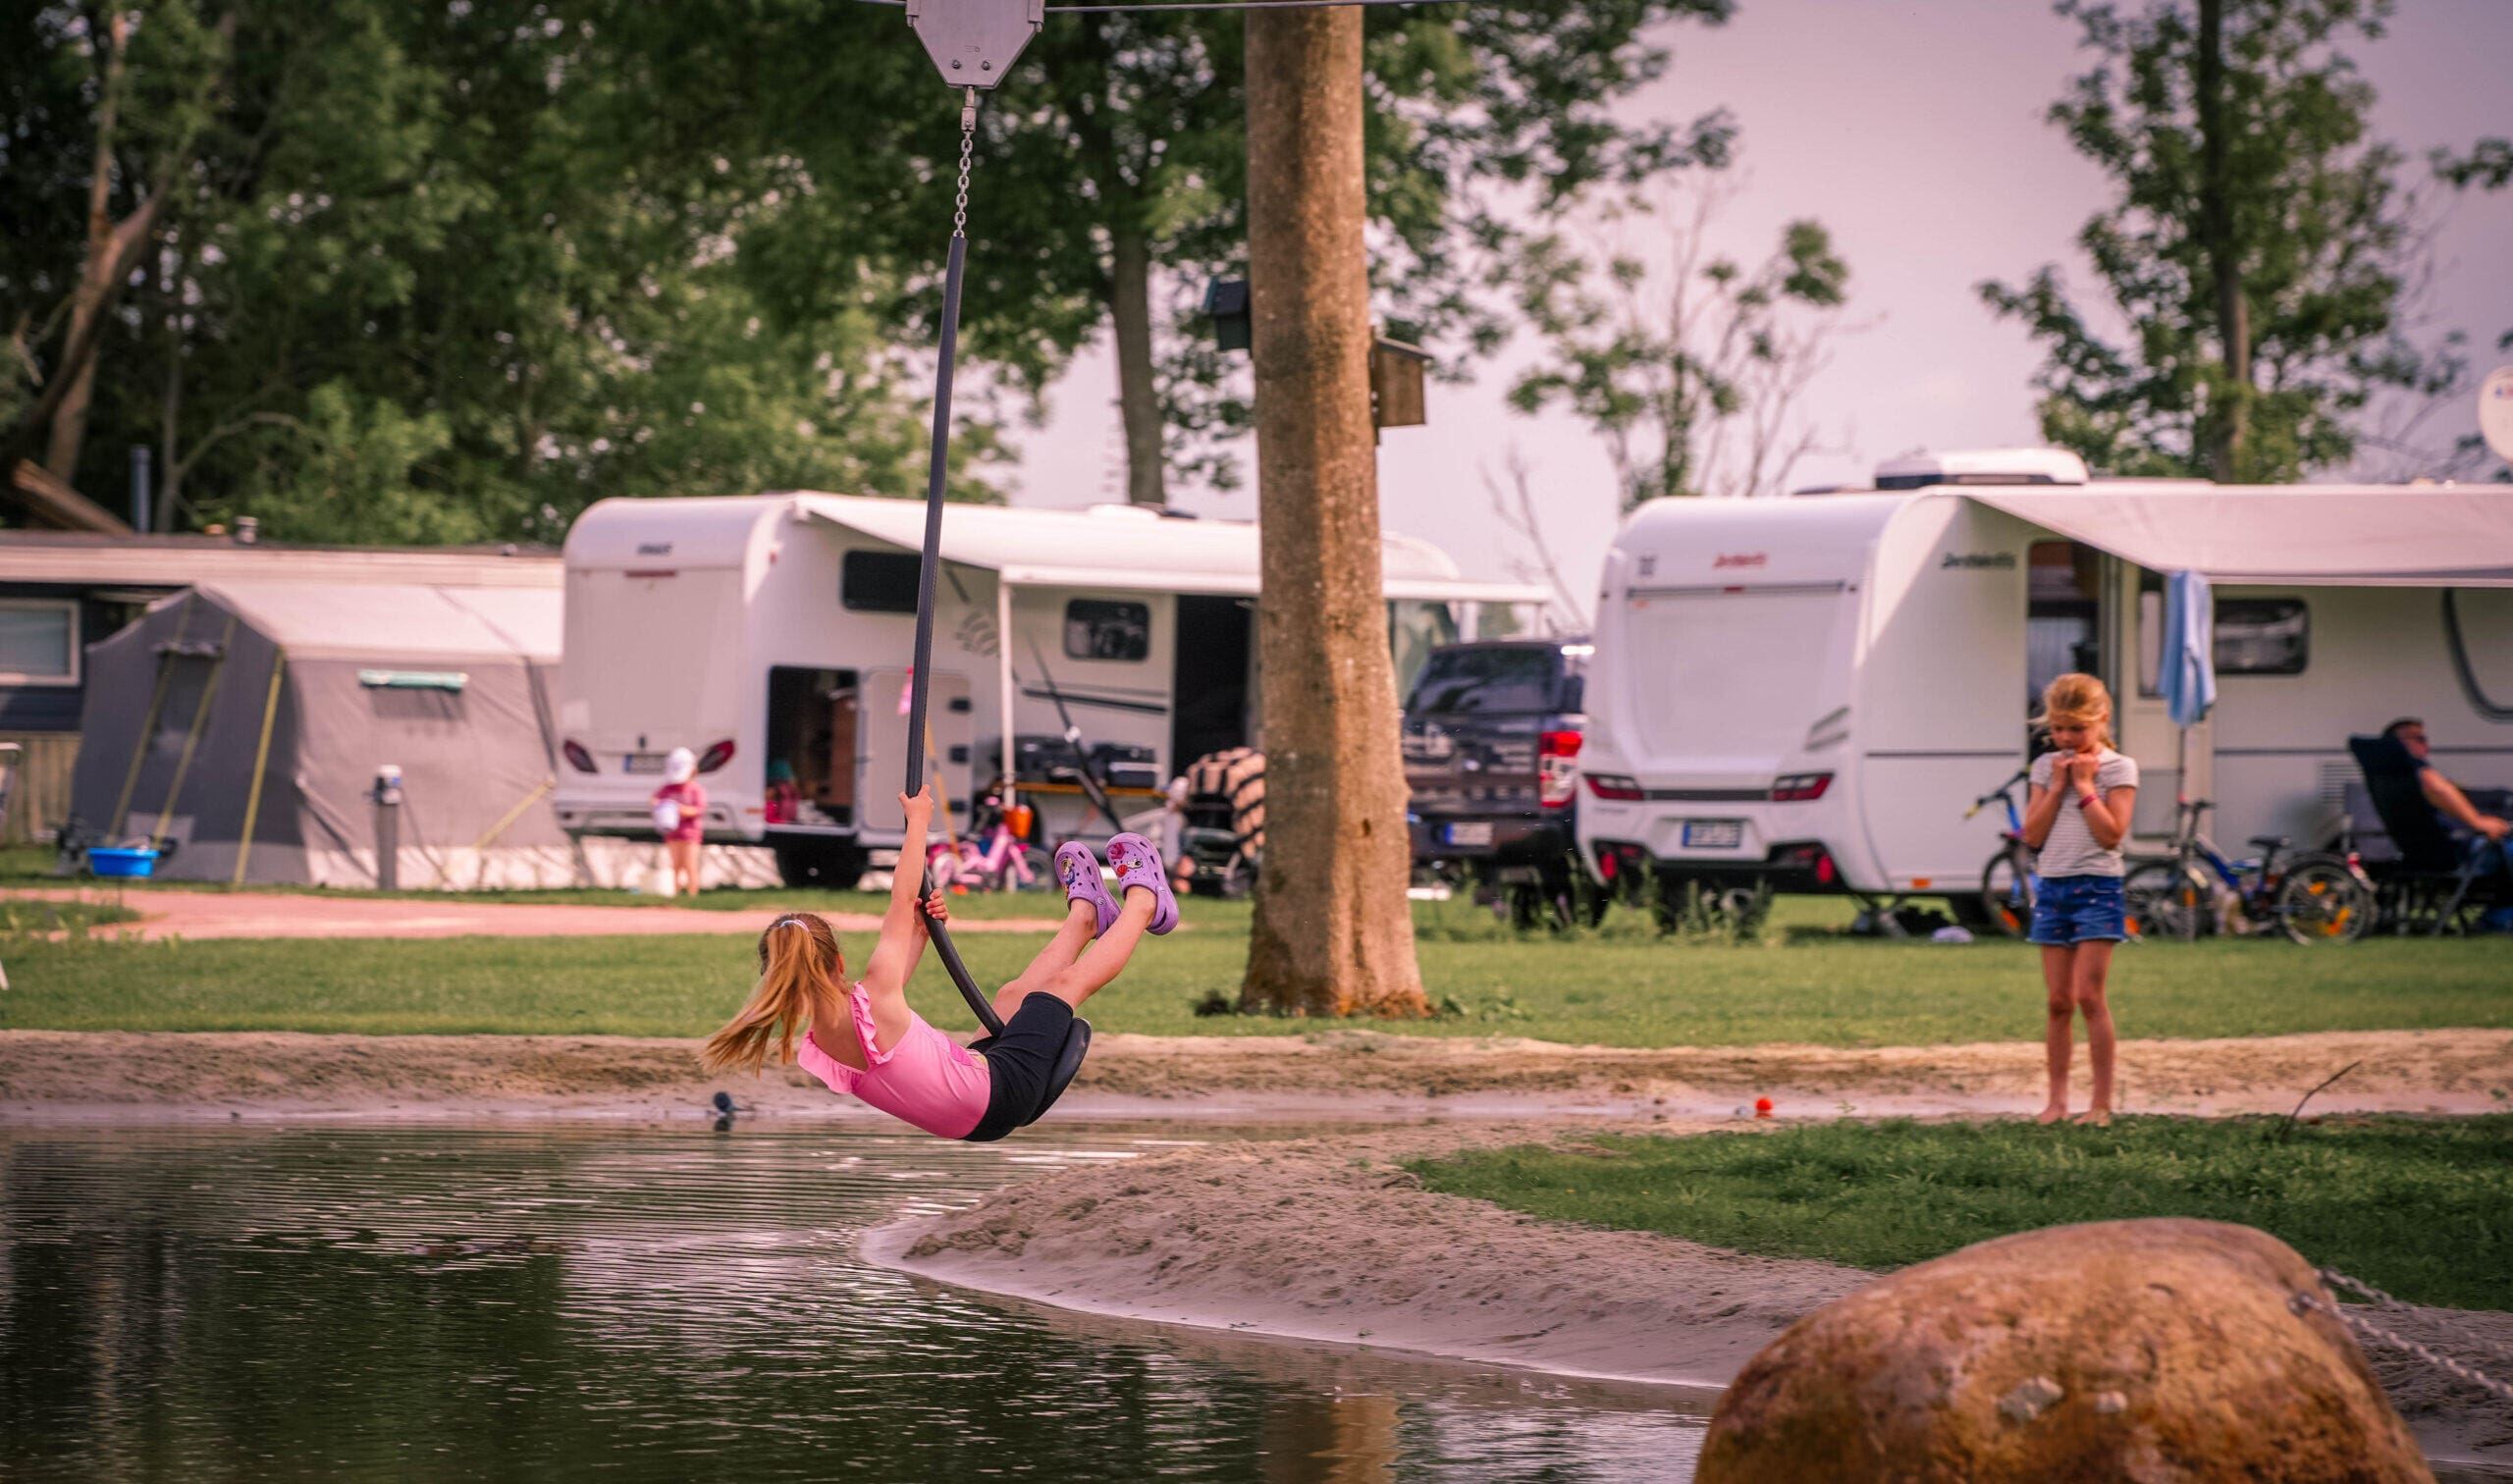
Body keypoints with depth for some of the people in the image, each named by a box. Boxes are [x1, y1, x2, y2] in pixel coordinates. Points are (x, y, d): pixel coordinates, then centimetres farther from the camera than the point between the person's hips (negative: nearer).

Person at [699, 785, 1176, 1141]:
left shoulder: (808, 1056, -14)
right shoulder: (873, 997, -34)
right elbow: (901, 904, -18)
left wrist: (919, 933, 10)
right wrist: (918, 819, -6)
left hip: (966, 1123, 6)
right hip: (1006, 1090, -6)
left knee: (1014, 995, 25)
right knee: (1065, 983, 15)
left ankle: (1086, 913, 49)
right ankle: (1142, 903, 38)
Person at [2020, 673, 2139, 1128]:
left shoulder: (2118, 768, -3)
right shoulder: (2046, 767, 9)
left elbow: (2111, 834, -13)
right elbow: (2033, 835, 2)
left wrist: (2084, 785, -11)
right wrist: (2056, 786, -5)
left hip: (2097, 888, -4)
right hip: (2052, 887, 4)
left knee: (2088, 995, -10)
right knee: (2059, 1002, 6)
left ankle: (2102, 1102, -5)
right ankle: (2057, 1099, 10)